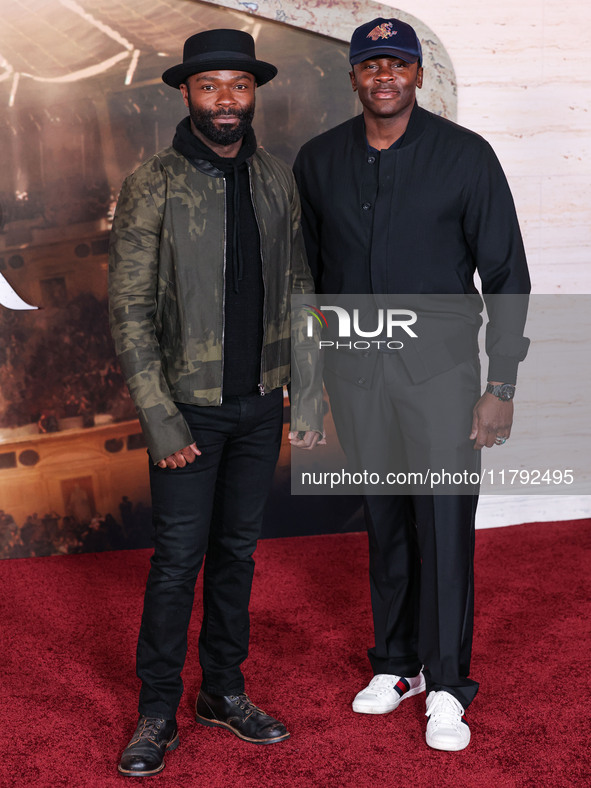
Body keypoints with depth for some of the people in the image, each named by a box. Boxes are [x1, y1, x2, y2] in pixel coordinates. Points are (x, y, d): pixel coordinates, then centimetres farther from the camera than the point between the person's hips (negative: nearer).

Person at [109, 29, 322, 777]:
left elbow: (298, 291, 9)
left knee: (238, 550, 14)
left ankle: (223, 690, 30)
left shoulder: (277, 179, 4)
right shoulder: (152, 186, -10)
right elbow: (129, 312, -11)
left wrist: (310, 397, 4)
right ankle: (157, 712, 19)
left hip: (261, 404, 4)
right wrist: (160, 420, -15)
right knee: (178, 559, 2)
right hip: (190, 406, -4)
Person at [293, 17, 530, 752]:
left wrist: (500, 385, -8)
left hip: (440, 367, -3)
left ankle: (446, 686, 12)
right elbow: (306, 272, 12)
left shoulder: (465, 155, -5)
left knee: (444, 524, -2)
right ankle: (396, 663, 27)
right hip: (354, 370, 3)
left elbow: (505, 273, -4)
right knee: (383, 524, 11)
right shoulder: (318, 161, 4)